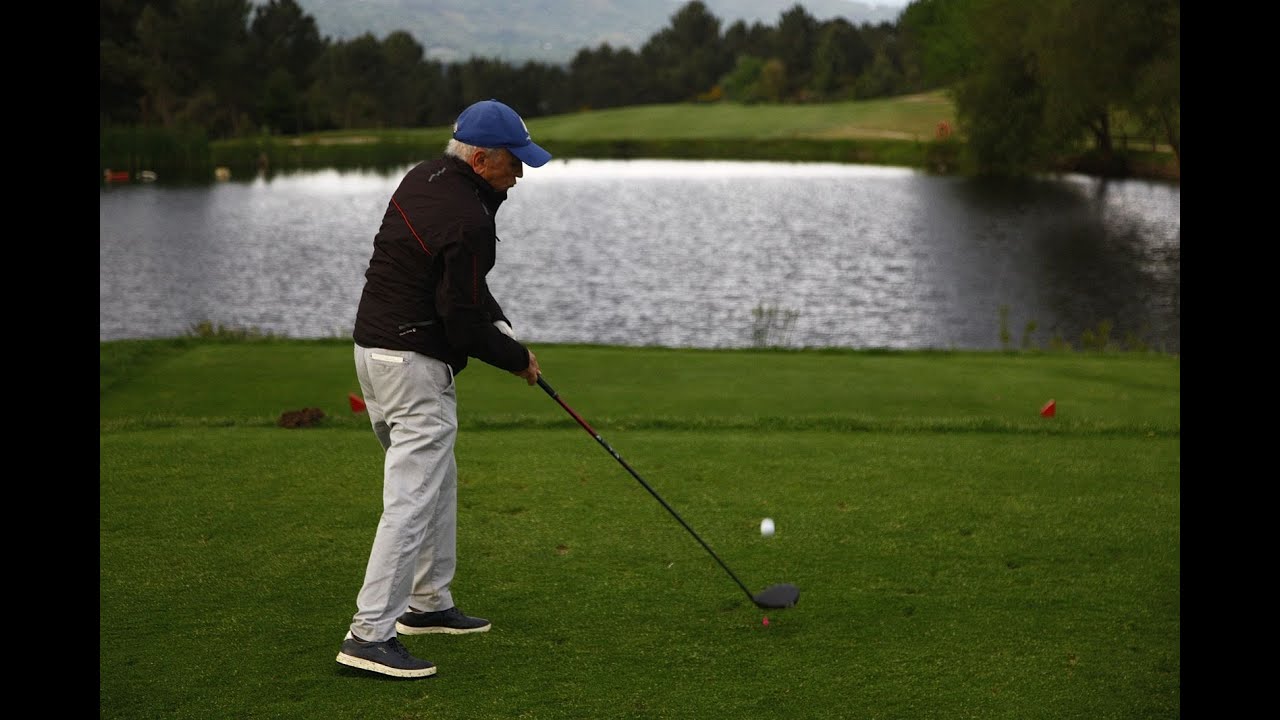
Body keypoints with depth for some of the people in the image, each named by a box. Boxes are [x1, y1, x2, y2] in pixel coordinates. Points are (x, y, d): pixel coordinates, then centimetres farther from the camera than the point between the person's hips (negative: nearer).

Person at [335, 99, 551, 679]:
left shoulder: (424, 176, 8)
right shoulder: (468, 222, -22)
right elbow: (463, 320, -19)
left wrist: (500, 326, 6)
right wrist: (517, 358, -3)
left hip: (373, 344, 10)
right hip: (416, 364, -10)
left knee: (437, 481, 21)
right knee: (413, 499, -9)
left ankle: (428, 603, 31)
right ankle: (370, 635, -10)